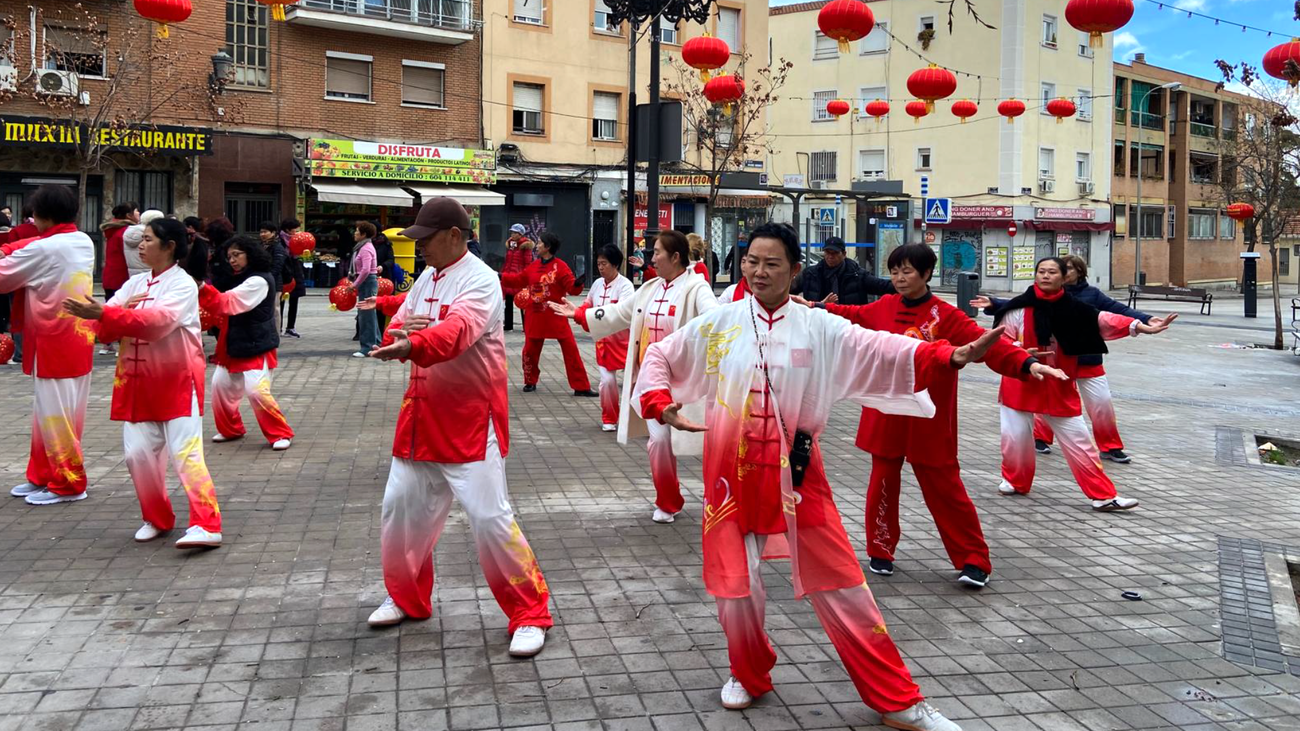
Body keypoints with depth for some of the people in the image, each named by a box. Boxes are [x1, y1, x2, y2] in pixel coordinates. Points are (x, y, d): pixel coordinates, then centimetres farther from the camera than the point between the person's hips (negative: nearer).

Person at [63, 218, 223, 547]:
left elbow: (158, 320, -26)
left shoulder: (183, 284, -10)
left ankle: (207, 526, -13)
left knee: (186, 453, -12)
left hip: (178, 381, -7)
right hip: (139, 382, 7)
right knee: (139, 453, 5)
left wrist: (105, 313, -30)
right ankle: (158, 519, 22)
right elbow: (105, 326, 4)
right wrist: (116, 312, -18)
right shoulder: (134, 283, 11)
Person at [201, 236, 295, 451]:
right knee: (221, 385, 11)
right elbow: (228, 306, 14)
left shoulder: (259, 281, -18)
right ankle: (230, 430, 28)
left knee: (256, 390, -18)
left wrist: (201, 287, -38)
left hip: (256, 348, -9)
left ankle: (281, 434, -4)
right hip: (236, 347, 9)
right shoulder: (242, 280, 12)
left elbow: (227, 302, -27)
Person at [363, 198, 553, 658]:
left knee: (489, 516, -11)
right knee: (401, 508, 14)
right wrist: (401, 332, -14)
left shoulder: (481, 281, -15)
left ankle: (530, 614, 3)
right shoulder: (426, 279, 11)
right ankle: (407, 598, 35)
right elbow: (397, 333, 10)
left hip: (471, 417, -8)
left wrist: (412, 345, -52)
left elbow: (457, 331, -34)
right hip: (423, 413, 8)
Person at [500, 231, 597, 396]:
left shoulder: (560, 266, -11)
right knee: (530, 350, 10)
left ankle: (581, 387, -1)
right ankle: (530, 382, 31)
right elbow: (518, 280, 18)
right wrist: (500, 276, 16)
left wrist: (577, 284, -37)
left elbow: (572, 287, -16)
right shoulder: (533, 266, 6)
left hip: (556, 317, -5)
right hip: (536, 317, 5)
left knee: (571, 350, -5)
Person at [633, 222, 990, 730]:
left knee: (841, 586, 5)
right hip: (733, 473, 1)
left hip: (794, 474, -1)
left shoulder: (820, 329, -3)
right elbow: (659, 357, 9)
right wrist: (659, 403, -9)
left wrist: (948, 356, -29)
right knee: (735, 587, 8)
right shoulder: (718, 324, 0)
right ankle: (749, 675, 38)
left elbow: (884, 351, -14)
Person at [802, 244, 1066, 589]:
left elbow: (986, 342, -22)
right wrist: (816, 307, 28)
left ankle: (974, 561, 13)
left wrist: (1027, 363, -35)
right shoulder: (884, 308, 3)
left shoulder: (945, 315, -11)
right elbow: (851, 314, 22)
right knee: (883, 485, 11)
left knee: (945, 489, 1)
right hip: (887, 417, 4)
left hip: (928, 423, -4)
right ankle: (881, 551, 29)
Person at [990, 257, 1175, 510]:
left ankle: (1103, 496, 10)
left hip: (1059, 387, 1)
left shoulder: (1074, 309, -5)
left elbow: (1104, 321, -14)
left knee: (1078, 441, 3)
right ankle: (1015, 481, 31)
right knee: (1015, 436, 4)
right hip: (1021, 383, -1)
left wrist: (1138, 325, -27)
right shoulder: (1019, 307, -9)